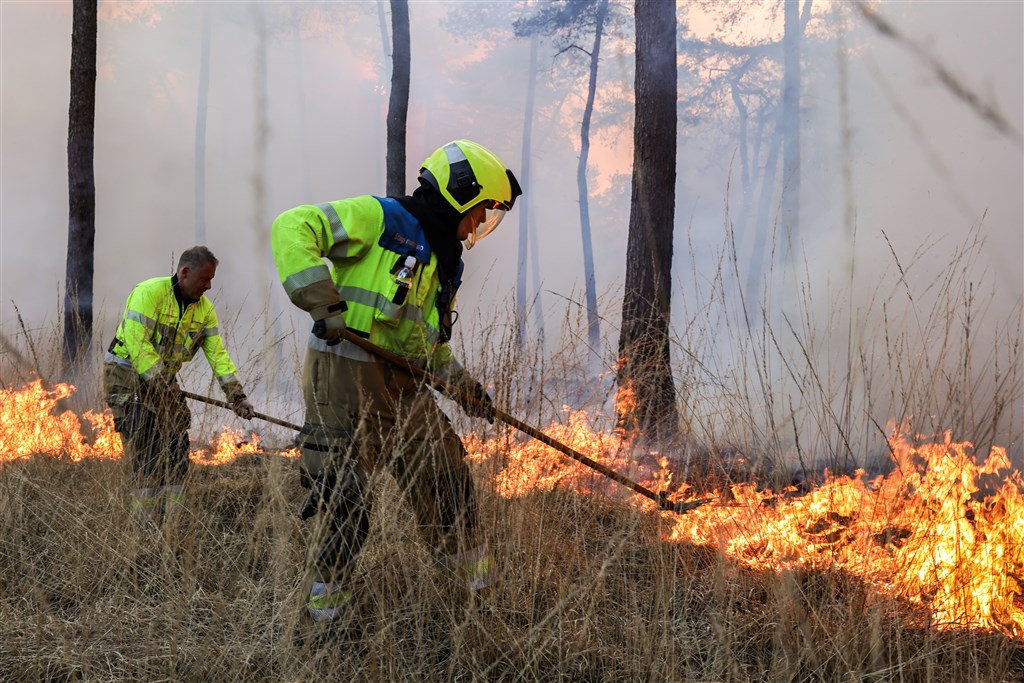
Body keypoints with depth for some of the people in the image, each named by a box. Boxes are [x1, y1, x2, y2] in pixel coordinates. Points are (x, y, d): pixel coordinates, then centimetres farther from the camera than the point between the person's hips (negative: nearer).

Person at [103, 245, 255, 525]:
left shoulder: (204, 308, 3)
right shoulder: (149, 292, -19)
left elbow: (217, 353, -2)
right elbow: (137, 343, -26)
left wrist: (237, 396, -12)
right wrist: (162, 385, -27)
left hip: (162, 378, 7)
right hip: (126, 375, -7)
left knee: (177, 450, 2)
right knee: (148, 452, -14)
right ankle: (145, 524, -8)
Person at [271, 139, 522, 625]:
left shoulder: (445, 262, 18)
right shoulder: (379, 218, -9)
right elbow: (294, 228, -20)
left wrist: (462, 385, 18)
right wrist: (323, 302, -27)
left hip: (398, 383, 8)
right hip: (344, 375, -8)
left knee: (443, 467, 12)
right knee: (347, 493, -8)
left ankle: (470, 566, 31)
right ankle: (328, 592, 10)